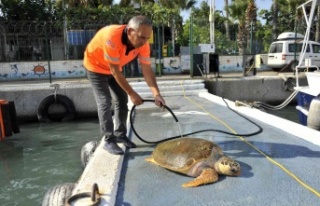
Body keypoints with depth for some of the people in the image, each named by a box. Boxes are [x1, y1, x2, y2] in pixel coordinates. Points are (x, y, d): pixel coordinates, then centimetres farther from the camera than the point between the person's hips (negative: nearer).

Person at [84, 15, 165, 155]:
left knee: (122, 101, 5)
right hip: (96, 66, -6)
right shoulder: (112, 38, -40)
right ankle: (108, 140, -3)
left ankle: (120, 134, 19)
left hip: (114, 68, 6)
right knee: (105, 103, -13)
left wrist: (156, 94, -32)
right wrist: (132, 93, -27)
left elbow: (147, 70, -20)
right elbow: (115, 71, -33)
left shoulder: (142, 43, -22)